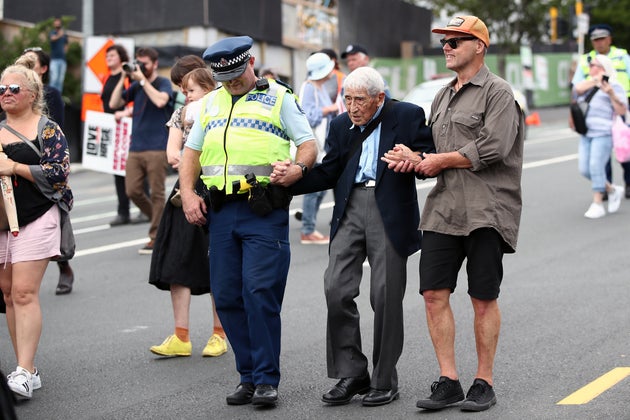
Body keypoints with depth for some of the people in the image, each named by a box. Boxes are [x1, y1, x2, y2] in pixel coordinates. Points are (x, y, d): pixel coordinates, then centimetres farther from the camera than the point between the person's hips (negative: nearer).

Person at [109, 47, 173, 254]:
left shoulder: (163, 83, -1)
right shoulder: (135, 86, 15)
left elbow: (160, 101, -21)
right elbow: (114, 103, 10)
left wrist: (143, 80, -14)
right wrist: (123, 79, 2)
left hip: (156, 148, -6)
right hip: (135, 147, 6)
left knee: (156, 193, -2)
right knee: (133, 191, 1)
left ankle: (156, 237, 4)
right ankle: (159, 221, 22)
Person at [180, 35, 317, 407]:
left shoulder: (279, 97, 6)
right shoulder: (211, 103, 20)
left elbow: (309, 145, 1)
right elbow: (191, 153, 21)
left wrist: (299, 167, -20)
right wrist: (188, 194, 7)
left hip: (264, 211, -5)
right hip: (220, 211, 5)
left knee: (260, 293, -11)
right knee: (227, 297, 4)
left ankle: (266, 379, -2)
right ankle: (249, 376, 15)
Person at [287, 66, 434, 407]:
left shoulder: (407, 116, 2)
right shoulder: (341, 125, 14)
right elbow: (328, 172, 12)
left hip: (390, 211, -4)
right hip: (350, 208, 4)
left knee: (385, 297, 0)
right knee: (336, 289, -4)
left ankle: (384, 381, 14)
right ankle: (351, 374, 9)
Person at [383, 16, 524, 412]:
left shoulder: (498, 92, -4)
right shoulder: (442, 98, 20)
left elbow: (492, 148, -17)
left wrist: (440, 160, -8)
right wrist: (416, 159, 3)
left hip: (486, 211, -7)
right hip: (444, 208, 7)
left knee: (484, 299, 0)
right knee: (434, 294, 0)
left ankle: (484, 384, 11)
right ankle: (448, 381, 8)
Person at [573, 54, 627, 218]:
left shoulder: (614, 86, 2)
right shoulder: (589, 85, 21)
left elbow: (622, 110, -7)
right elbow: (578, 88, -2)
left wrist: (611, 94, -18)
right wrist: (595, 80, -12)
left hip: (604, 133, -7)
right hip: (586, 134, 7)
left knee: (596, 166, -16)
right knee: (585, 170, 1)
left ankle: (597, 205, -10)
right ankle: (613, 190, 20)